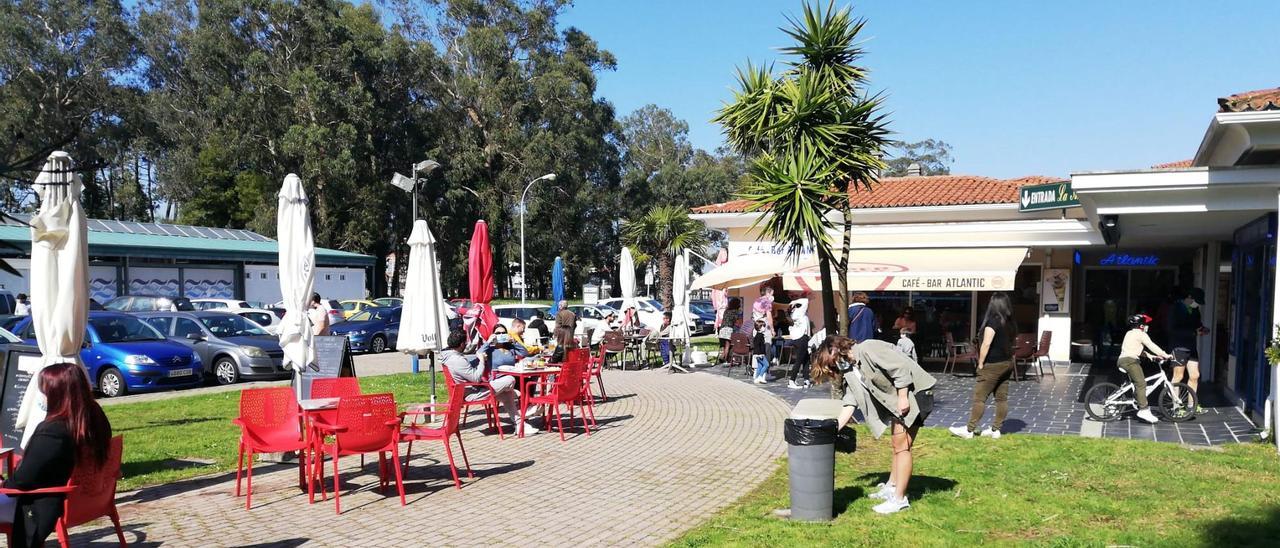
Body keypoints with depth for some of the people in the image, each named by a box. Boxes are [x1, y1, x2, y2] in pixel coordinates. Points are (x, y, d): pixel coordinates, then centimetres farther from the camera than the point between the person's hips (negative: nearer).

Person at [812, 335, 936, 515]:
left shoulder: (868, 349, -20)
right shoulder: (850, 373, 8)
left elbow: (900, 369, -23)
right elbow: (849, 404, 3)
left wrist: (903, 398, -20)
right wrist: (834, 428, -5)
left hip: (913, 392, -9)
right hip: (895, 401, 9)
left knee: (902, 446, -9)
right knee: (897, 445, 17)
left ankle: (899, 499, -5)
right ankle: (891, 487, 29)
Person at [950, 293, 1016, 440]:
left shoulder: (993, 321, -16)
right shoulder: (1010, 323, 7)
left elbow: (986, 344, -20)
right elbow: (1010, 343, 14)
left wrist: (980, 364, -12)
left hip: (993, 365, -8)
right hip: (1007, 363, 8)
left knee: (979, 398, -4)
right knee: (1002, 398, 9)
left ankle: (969, 430, -1)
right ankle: (996, 429, 15)